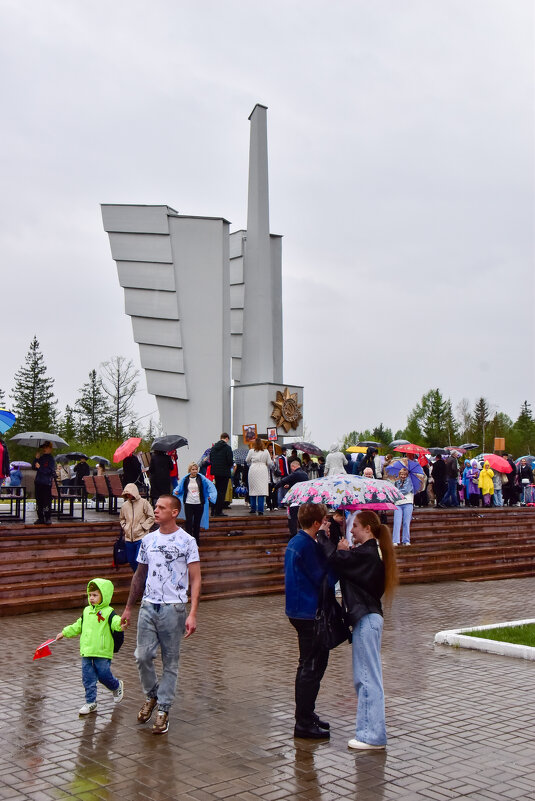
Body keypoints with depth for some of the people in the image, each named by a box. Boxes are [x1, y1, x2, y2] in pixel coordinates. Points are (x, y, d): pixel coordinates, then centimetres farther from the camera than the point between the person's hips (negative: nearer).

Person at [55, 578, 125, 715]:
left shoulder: (108, 612, -8)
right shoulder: (86, 611, 12)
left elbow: (115, 621, -27)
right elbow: (78, 626, 26)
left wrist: (120, 623, -50)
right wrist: (64, 632, 27)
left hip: (102, 653, -6)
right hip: (86, 652, 6)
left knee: (104, 675, 1)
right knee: (88, 678, 6)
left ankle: (117, 686, 32)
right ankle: (90, 702, 17)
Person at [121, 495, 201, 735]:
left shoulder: (187, 541, -5)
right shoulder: (148, 540, 10)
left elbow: (195, 580, -7)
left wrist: (192, 614, -15)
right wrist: (128, 608, 19)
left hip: (173, 608, -4)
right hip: (148, 606, 4)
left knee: (170, 661, 4)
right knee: (142, 656, 1)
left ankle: (163, 709, 14)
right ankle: (151, 696, 26)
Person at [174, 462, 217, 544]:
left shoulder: (202, 479, 0)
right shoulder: (185, 479, 3)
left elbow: (210, 486, 0)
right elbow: (179, 488, 13)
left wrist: (210, 496, -12)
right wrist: (176, 492, -7)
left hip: (199, 504, 0)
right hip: (188, 504, 0)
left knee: (197, 523, 9)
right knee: (189, 522, -7)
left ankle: (196, 542, 20)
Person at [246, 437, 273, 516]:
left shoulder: (251, 451, 0)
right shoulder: (266, 452, 0)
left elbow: (247, 460, 14)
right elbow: (269, 463, 4)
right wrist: (268, 466, 26)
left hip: (253, 470, 0)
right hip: (263, 471, 0)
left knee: (253, 489, 10)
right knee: (261, 490, -2)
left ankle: (253, 509, 14)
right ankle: (260, 510, -8)